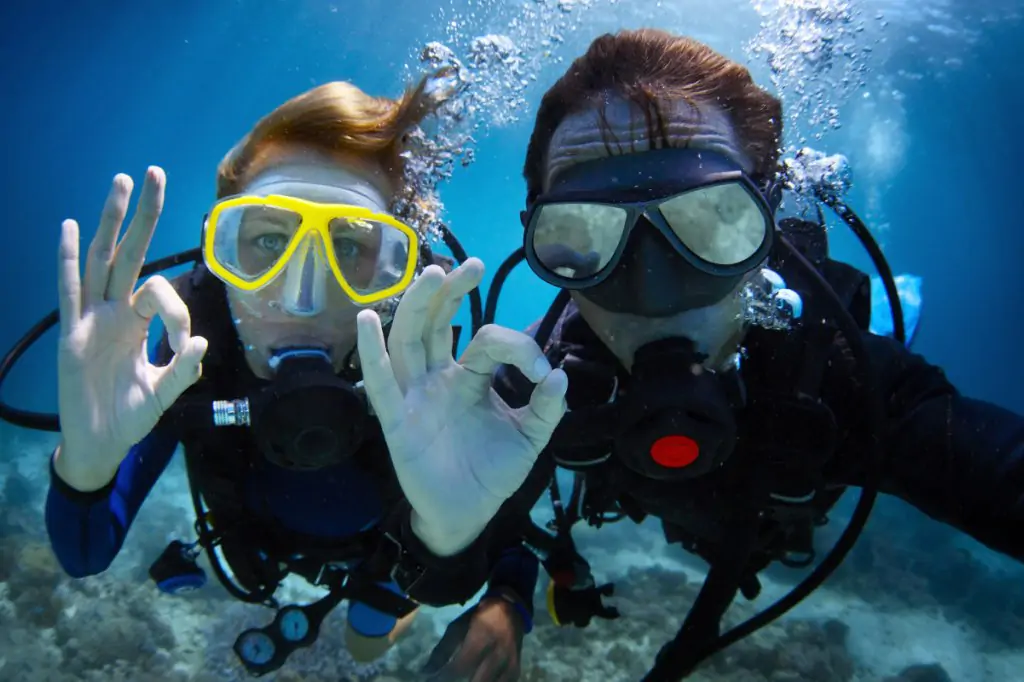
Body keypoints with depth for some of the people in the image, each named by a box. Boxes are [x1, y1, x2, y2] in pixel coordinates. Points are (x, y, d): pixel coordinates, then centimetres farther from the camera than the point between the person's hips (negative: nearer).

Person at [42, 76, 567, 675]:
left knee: (370, 646, 29)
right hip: (260, 534, 2)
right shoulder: (191, 340, -35)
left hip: (379, 540, -1)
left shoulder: (429, 371, -39)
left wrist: (449, 540, -59)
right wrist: (84, 468, -52)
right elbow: (85, 558, -29)